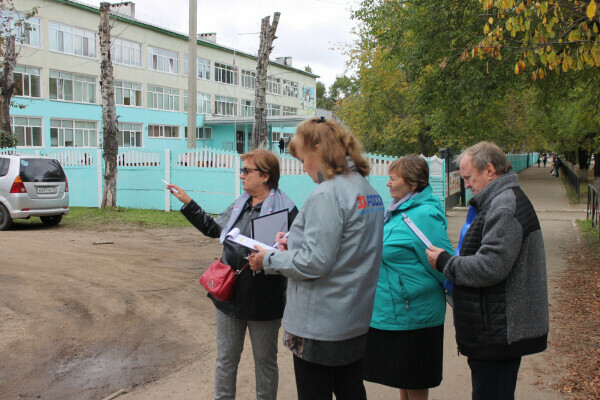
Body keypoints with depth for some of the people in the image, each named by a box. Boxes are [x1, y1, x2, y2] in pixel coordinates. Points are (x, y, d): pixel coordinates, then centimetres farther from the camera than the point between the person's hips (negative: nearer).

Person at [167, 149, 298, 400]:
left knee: (265, 360, 14)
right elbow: (213, 228, 19)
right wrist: (187, 203, 17)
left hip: (263, 301, -6)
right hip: (230, 294, 6)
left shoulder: (285, 209, -15)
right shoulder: (240, 204, 8)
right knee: (226, 358, 17)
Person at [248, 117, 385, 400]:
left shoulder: (327, 194, -21)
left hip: (319, 326, -9)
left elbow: (314, 263, -24)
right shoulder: (368, 191, 8)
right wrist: (296, 242, 11)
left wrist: (269, 260, -10)